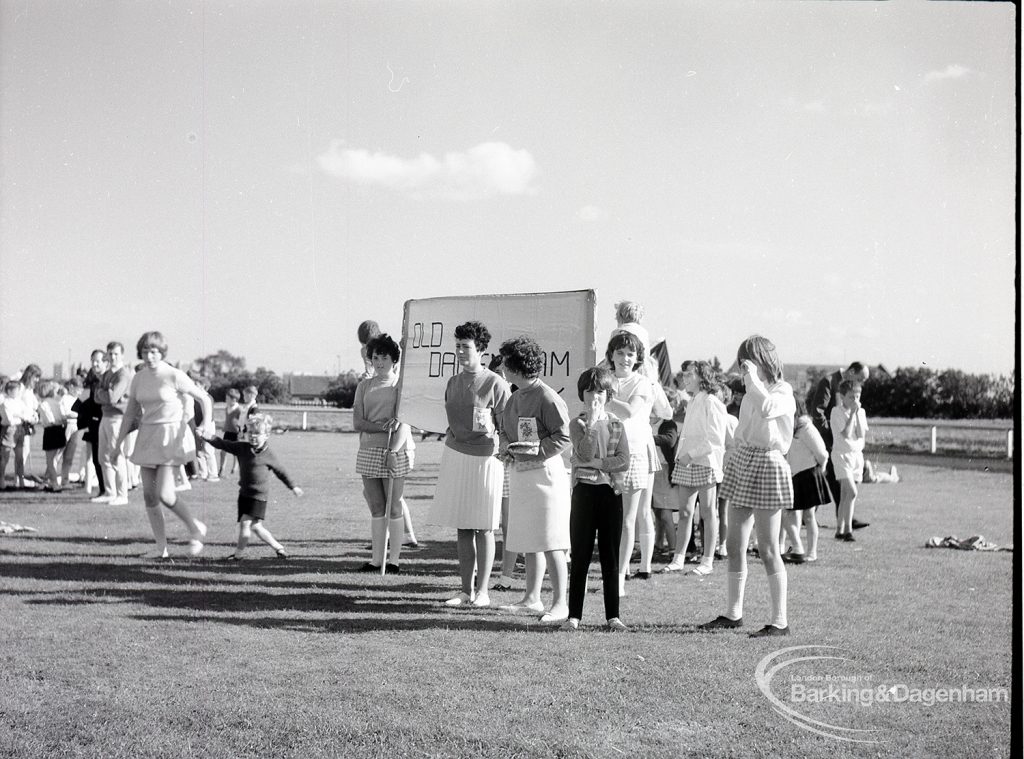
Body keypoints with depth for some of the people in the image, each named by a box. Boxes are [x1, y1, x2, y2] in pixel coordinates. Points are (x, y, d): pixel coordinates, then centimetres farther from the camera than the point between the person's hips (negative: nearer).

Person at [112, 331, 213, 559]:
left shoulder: (174, 375, -10)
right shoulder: (138, 378, 6)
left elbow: (205, 398, -6)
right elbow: (130, 413, 12)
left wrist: (208, 423, -23)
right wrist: (119, 443, 9)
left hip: (172, 434, -6)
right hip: (148, 435, 6)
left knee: (164, 495, -15)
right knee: (149, 495, 3)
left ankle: (195, 528, 9)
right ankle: (161, 548, 12)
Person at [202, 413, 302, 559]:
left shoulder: (268, 455, -4)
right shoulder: (242, 448, 5)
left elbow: (280, 472, 8)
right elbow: (223, 444, -1)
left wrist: (293, 487, 15)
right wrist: (208, 437, -18)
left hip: (259, 495, -5)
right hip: (244, 493, 5)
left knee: (245, 522, -14)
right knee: (255, 526, 8)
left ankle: (238, 553, -4)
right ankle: (278, 547, 22)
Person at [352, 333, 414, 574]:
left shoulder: (401, 384, 1)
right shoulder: (364, 386, 13)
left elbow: (403, 422, -8)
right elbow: (357, 422, 5)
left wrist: (393, 451, -19)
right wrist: (381, 427, -12)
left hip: (395, 450, -4)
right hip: (368, 450, 4)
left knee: (394, 507, -2)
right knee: (376, 507, 7)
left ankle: (393, 560, 3)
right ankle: (376, 559, 11)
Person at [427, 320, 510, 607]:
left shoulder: (495, 384, -9)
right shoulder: (453, 382, 10)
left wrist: (508, 461, -12)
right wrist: (445, 462, 16)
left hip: (484, 457, -6)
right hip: (455, 455, 6)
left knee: (484, 528, 1)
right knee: (462, 527, 7)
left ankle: (482, 590, 9)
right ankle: (466, 591, 13)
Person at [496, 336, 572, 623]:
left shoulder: (548, 398, -14)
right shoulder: (515, 397, 13)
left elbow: (563, 437, -14)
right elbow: (504, 429, 24)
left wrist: (536, 450, -20)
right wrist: (504, 445, 4)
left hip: (544, 472, -9)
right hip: (518, 473, 9)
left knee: (551, 543, -6)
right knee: (528, 542, 15)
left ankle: (560, 603, 0)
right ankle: (532, 598, 24)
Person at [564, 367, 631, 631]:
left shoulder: (616, 425, 7)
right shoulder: (577, 424, 2)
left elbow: (624, 461, -5)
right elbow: (584, 454, -16)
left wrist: (596, 464, -13)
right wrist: (592, 422, -17)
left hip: (610, 493, 2)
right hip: (584, 492, -2)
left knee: (610, 558, 6)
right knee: (580, 557, 1)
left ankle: (612, 615, 13)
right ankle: (574, 615, 8)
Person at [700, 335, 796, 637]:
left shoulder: (783, 392, -11)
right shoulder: (751, 392, 13)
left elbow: (766, 408, -34)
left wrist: (753, 377, -22)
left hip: (767, 465, -8)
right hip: (742, 462, 8)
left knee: (768, 549, -5)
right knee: (735, 545, 9)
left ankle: (780, 621, 1)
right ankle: (733, 613, 19)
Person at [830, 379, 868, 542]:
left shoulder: (860, 411, 6)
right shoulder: (837, 411, -9)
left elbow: (861, 434, -7)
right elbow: (845, 434, -19)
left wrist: (857, 412, -10)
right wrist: (852, 413, -16)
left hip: (856, 454, 5)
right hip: (841, 454, -5)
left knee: (845, 495, 9)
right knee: (852, 492, -18)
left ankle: (840, 530, 15)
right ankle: (848, 529, -12)